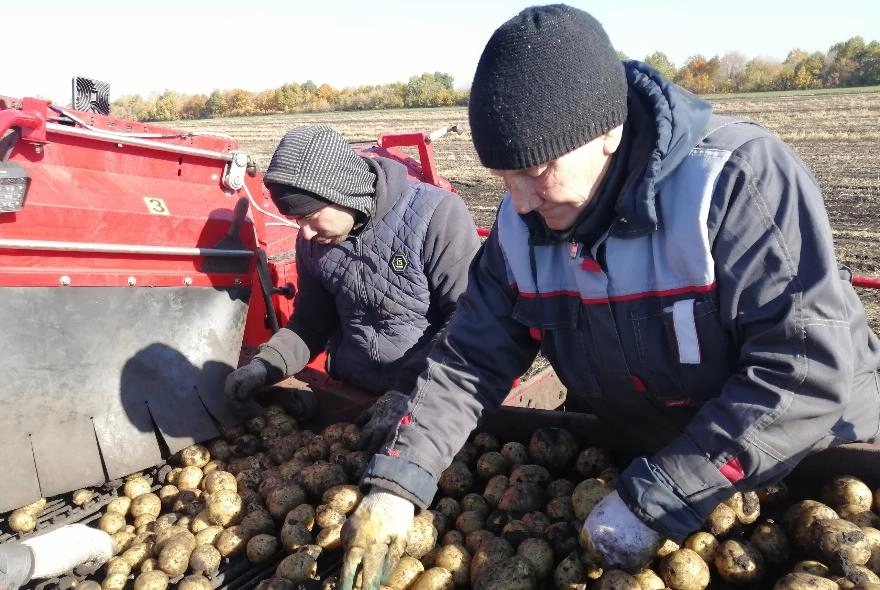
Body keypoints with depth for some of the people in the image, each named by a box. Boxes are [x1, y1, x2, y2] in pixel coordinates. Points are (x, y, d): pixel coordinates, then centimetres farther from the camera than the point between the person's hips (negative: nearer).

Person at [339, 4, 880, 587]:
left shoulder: (739, 176, -27)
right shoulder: (521, 224, -11)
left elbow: (810, 368, -31)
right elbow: (471, 357, -8)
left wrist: (654, 502, -31)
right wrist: (396, 482, -19)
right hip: (622, 453, 4)